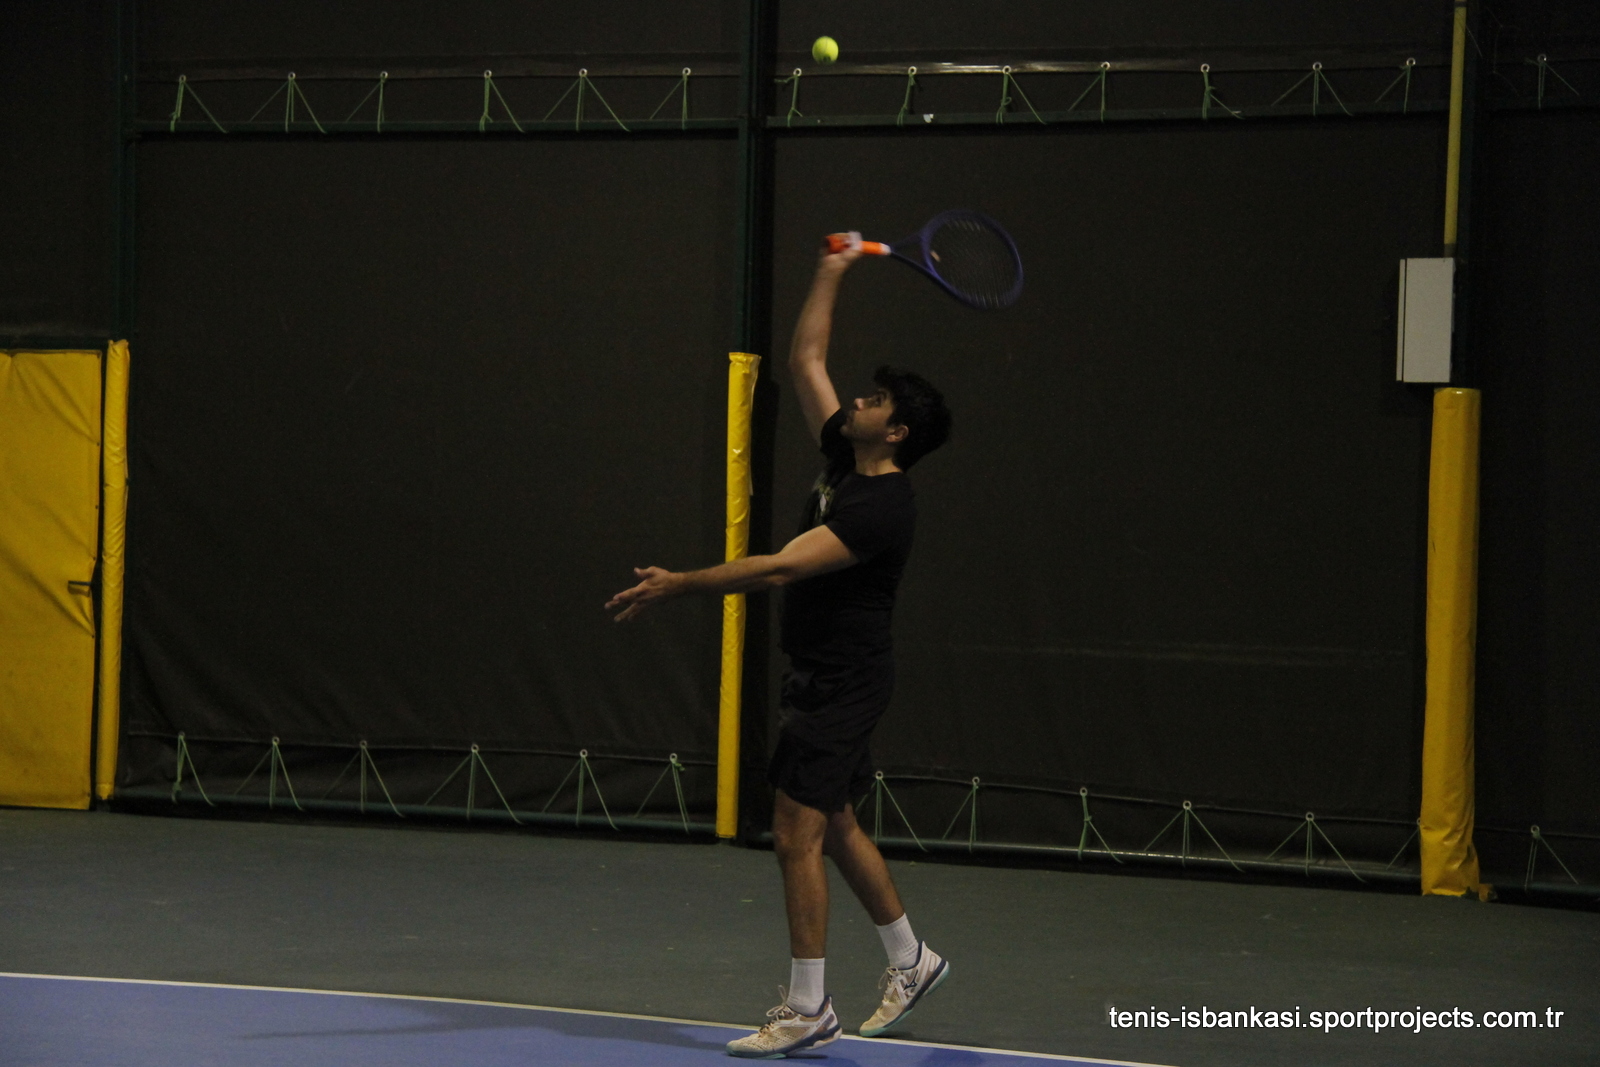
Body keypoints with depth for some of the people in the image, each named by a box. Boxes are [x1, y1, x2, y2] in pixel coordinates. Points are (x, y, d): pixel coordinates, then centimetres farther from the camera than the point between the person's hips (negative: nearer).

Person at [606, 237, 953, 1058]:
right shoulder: (844, 461, 5)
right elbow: (805, 363, 16)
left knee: (797, 836, -10)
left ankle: (807, 1008, -4)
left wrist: (679, 585, -29)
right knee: (836, 827, 18)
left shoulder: (882, 507, -22)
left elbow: (783, 567, -29)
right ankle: (910, 961, 32)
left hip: (844, 682, -10)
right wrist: (831, 275, 16)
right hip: (817, 676, 10)